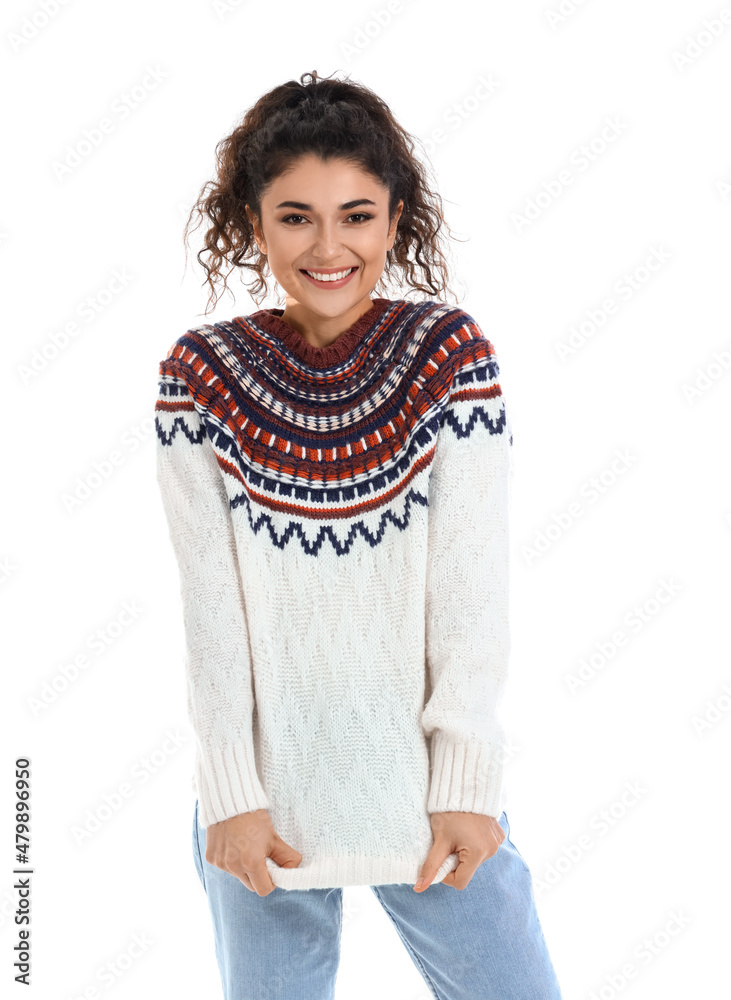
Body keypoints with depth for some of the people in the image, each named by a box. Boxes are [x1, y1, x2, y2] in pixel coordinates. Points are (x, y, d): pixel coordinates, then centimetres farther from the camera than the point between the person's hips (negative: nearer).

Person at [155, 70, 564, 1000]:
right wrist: (231, 794, -8)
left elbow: (474, 585, -7)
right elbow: (208, 601, -4)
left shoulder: (451, 351, -4)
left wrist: (467, 784, -11)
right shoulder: (202, 372, -3)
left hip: (423, 784, 0)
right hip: (265, 795, 1)